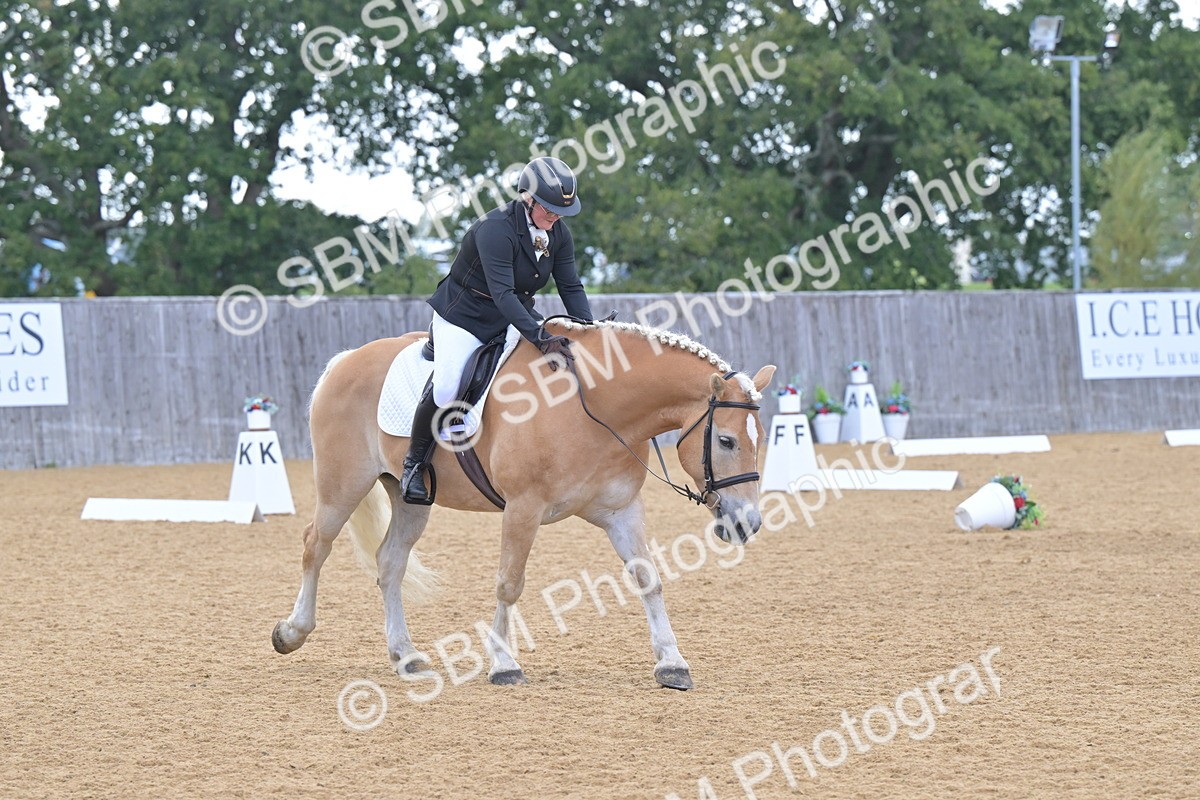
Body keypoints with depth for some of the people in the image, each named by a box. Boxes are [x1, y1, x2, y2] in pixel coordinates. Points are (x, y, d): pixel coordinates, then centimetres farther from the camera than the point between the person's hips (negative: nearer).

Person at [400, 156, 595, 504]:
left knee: (565, 358, -7)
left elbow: (571, 287, -3)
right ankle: (414, 462, -1)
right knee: (446, 388, -23)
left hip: (517, 314, 8)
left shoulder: (559, 233, -5)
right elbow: (502, 292, -36)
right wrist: (540, 338, -44)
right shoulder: (496, 228, -28)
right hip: (465, 315, -8)